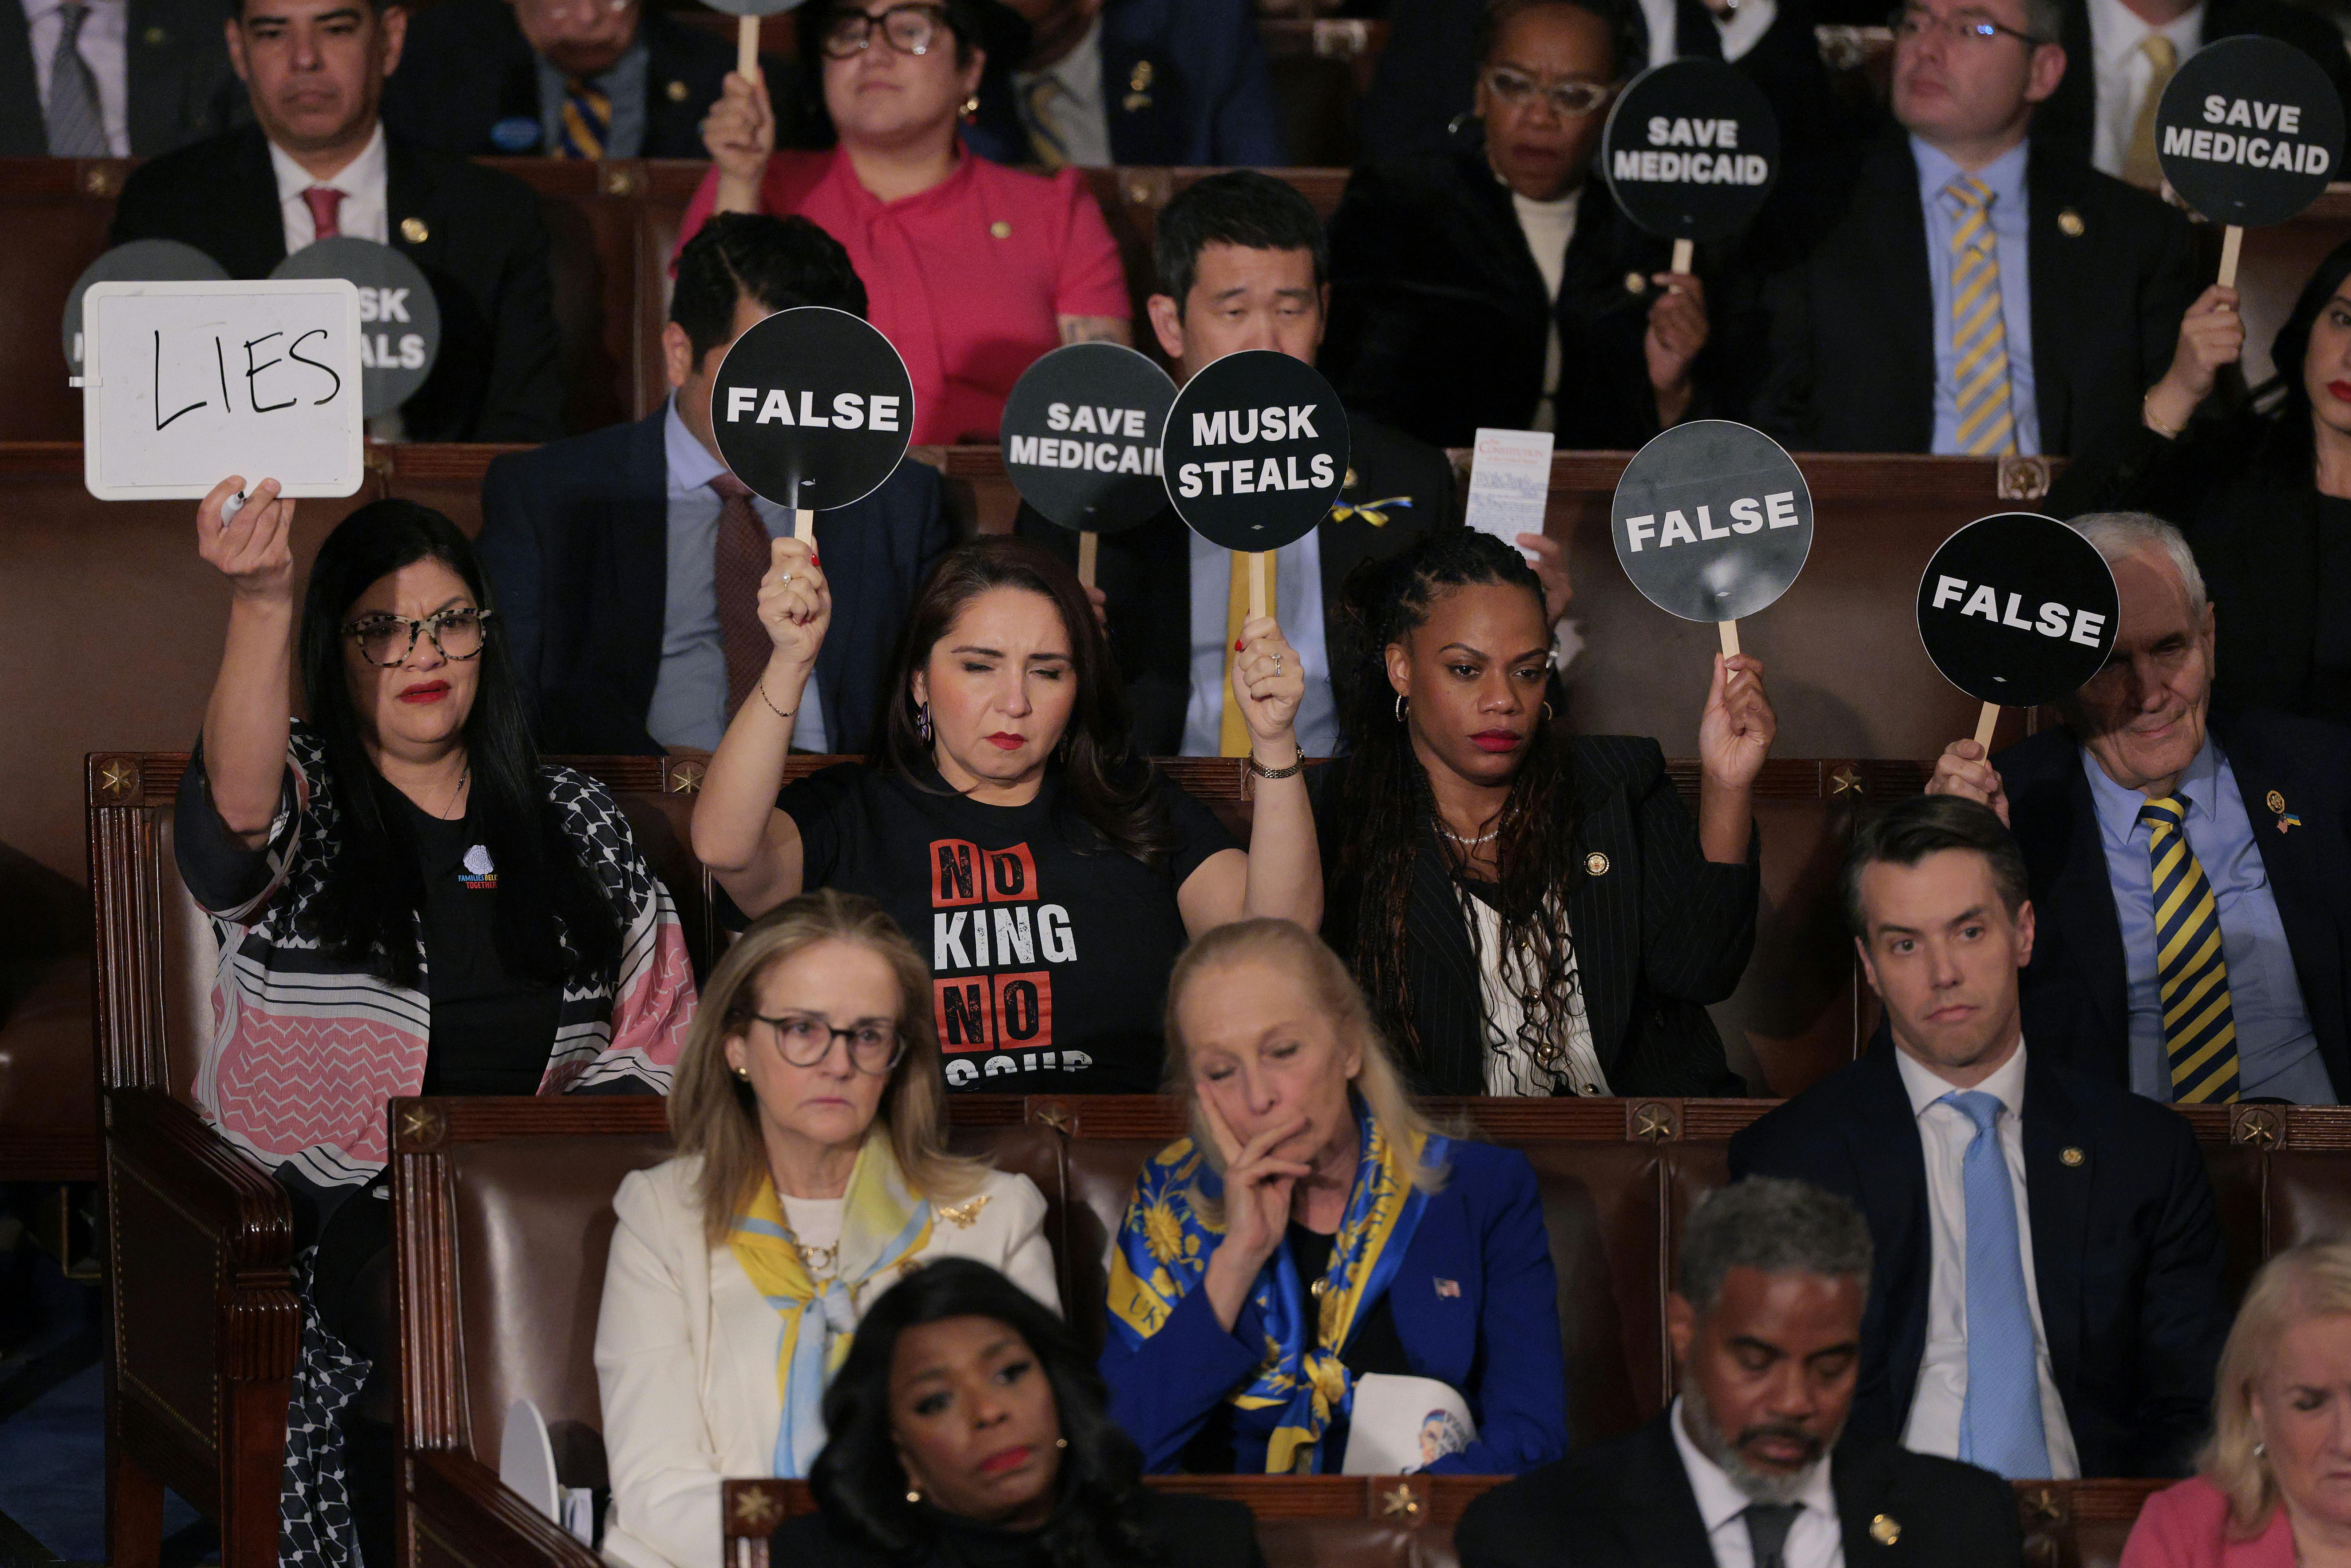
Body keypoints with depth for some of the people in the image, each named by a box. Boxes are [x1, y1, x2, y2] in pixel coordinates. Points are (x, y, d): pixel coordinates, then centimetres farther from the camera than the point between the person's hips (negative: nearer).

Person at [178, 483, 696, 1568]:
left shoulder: (573, 820, 16)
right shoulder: (305, 807, 6)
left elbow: (660, 1025, 14)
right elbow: (238, 799, -20)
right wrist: (262, 605, -36)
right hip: (335, 1210, -3)